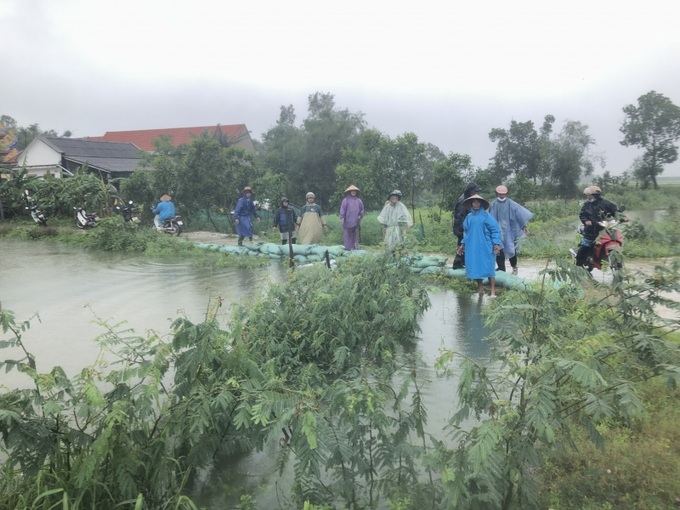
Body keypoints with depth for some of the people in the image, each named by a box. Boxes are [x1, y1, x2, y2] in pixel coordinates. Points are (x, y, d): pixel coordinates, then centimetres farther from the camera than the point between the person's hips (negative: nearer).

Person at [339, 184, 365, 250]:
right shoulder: (346, 200, 0)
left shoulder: (358, 200, 14)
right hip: (348, 220, -4)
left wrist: (360, 215, 2)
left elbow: (362, 209, 18)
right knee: (348, 234, -3)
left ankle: (355, 246, 10)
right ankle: (348, 247, 0)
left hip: (356, 220, 4)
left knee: (356, 234, 5)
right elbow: (342, 209, -5)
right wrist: (342, 217, -12)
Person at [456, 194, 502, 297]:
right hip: (472, 247, 4)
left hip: (485, 247, -4)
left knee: (488, 268, -6)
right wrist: (463, 244, 17)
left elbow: (495, 229, -6)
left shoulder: (486, 215, -2)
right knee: (475, 267, 4)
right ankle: (480, 288, 16)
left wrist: (496, 243, -15)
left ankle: (493, 291, -4)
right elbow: (466, 232, 20)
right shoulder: (469, 217, 11)